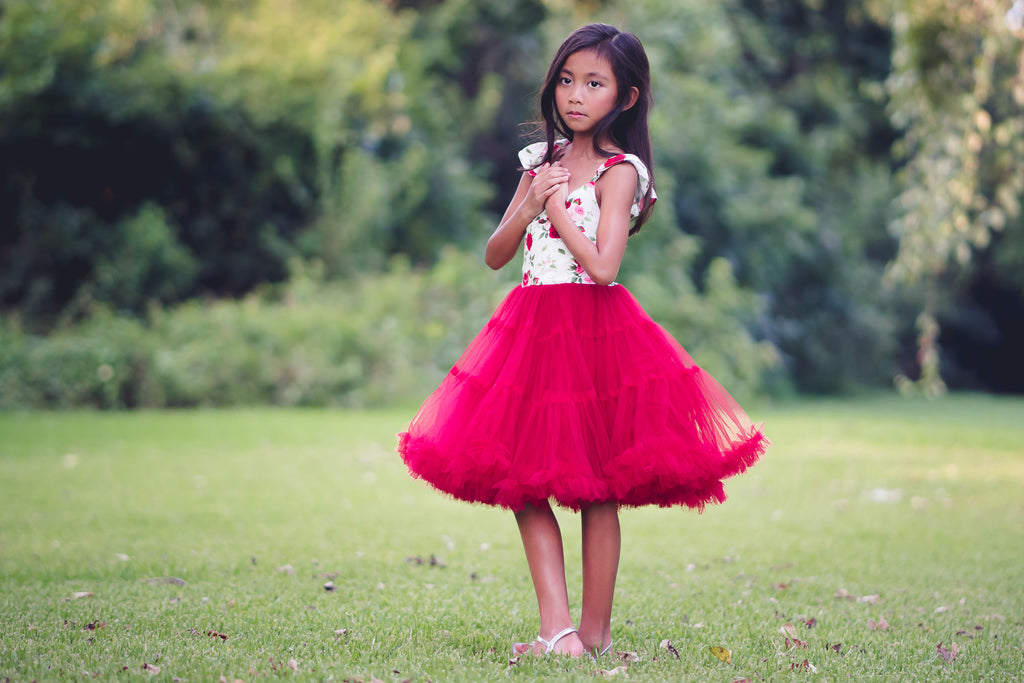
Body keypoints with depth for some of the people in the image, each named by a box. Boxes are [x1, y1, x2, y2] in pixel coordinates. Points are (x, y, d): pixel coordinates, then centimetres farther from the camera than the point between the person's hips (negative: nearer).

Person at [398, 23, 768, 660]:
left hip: (595, 327, -6)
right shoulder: (542, 159, 12)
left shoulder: (620, 170, -6)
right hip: (532, 324, 6)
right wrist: (528, 207, -7)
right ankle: (557, 626, 1)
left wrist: (556, 206, -10)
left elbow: (602, 266, -18)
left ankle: (594, 630, 9)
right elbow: (495, 255, 10)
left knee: (597, 491, 2)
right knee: (524, 483, 0)